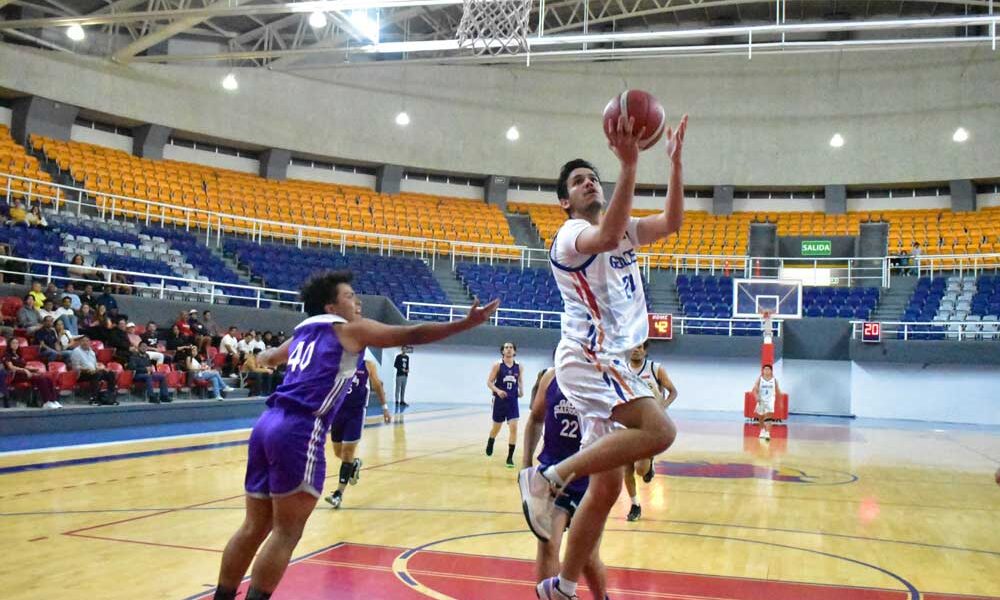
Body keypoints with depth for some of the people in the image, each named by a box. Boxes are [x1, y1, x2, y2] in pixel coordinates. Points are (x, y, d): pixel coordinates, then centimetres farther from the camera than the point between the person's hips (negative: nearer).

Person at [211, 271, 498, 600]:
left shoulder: (304, 332, 25)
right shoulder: (351, 329, 4)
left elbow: (270, 356, 48)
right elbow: (413, 335, -1)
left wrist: (263, 357, 72)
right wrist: (466, 323, 1)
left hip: (267, 425, 8)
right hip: (298, 432, -8)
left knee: (255, 527, 14)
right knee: (286, 533, -1)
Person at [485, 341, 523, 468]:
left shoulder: (518, 367, 2)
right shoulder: (497, 365, -6)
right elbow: (489, 382, -7)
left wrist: (521, 390, -3)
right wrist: (497, 390, -24)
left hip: (513, 401, 1)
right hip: (499, 400, -1)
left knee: (514, 428, -11)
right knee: (496, 427, 14)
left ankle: (510, 457, -4)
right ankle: (490, 443, 48)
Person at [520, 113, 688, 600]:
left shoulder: (622, 230, 21)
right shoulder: (570, 235, -6)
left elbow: (672, 221, 10)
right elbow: (607, 236, -30)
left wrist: (675, 161, 1)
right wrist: (629, 166, -35)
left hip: (610, 363, 9)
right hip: (588, 357, -9)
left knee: (607, 486, 8)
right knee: (658, 430, -29)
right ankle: (549, 477, -22)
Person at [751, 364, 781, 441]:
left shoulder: (774, 380, -1)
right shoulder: (759, 379, -4)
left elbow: (778, 391, 9)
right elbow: (755, 389, -10)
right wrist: (756, 397, -28)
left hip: (770, 401, -1)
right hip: (761, 400, 1)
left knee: (768, 417, -18)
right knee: (760, 417, 17)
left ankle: (767, 434, -24)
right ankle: (763, 430, 42)